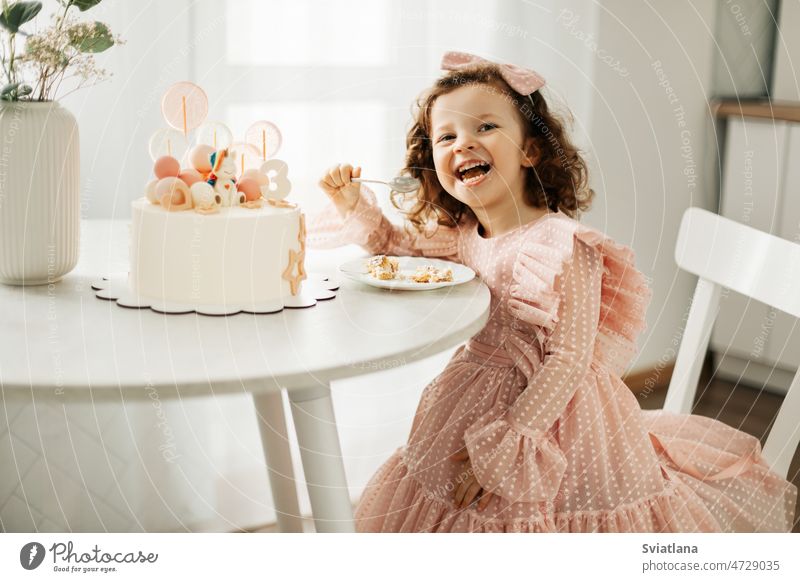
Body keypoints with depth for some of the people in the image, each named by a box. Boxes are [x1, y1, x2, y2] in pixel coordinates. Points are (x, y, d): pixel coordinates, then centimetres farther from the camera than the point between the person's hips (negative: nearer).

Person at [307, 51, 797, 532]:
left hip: (549, 406, -6)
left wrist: (502, 447, -23)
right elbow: (394, 244, 19)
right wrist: (354, 204, 0)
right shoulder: (458, 236, -1)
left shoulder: (564, 246, -22)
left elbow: (568, 362, -23)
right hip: (476, 401, 7)